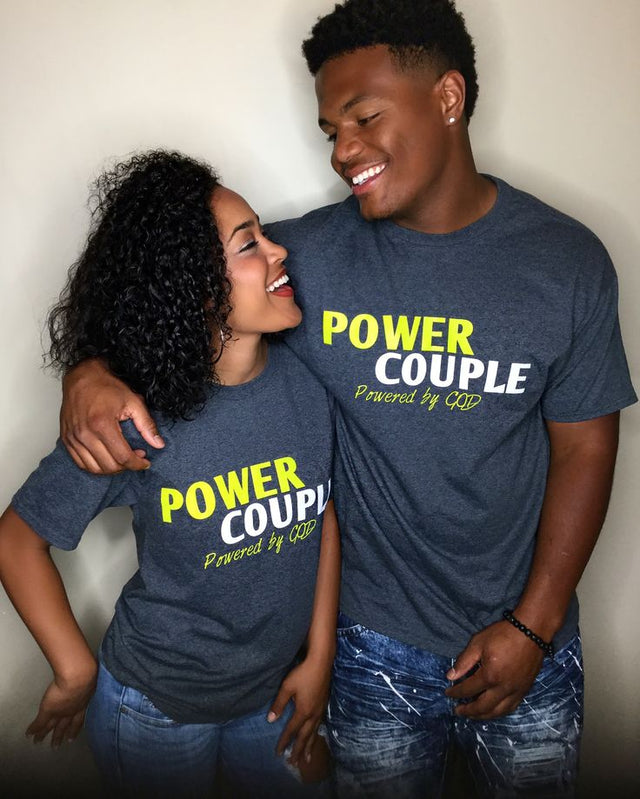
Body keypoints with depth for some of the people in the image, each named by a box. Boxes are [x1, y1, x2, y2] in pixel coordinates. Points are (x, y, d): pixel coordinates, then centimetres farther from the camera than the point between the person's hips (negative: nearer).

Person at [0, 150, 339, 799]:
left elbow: (326, 516, -2)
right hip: (156, 710, -3)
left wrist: (319, 657, 0)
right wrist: (75, 674, -7)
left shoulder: (307, 378, -14)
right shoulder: (136, 419, -25)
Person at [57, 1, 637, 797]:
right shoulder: (307, 255, -12)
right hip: (376, 649, 0)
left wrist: (533, 624, -8)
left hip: (526, 642, 2)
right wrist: (89, 372, -26)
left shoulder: (566, 261, -9)